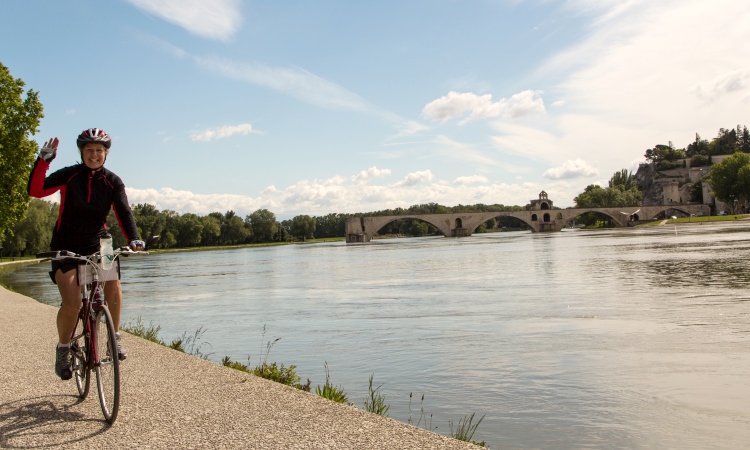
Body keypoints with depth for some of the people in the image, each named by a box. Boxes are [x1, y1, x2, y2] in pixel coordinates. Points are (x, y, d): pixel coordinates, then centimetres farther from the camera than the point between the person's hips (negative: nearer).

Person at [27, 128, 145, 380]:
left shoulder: (113, 182, -2)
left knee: (113, 280, -27)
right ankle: (63, 350, 12)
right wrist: (44, 160, -29)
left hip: (96, 244, 2)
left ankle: (115, 337, -9)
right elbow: (36, 191, -19)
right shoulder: (69, 175, -7)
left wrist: (134, 239, -31)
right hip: (67, 247, -2)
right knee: (72, 305, -16)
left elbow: (123, 212, -14)